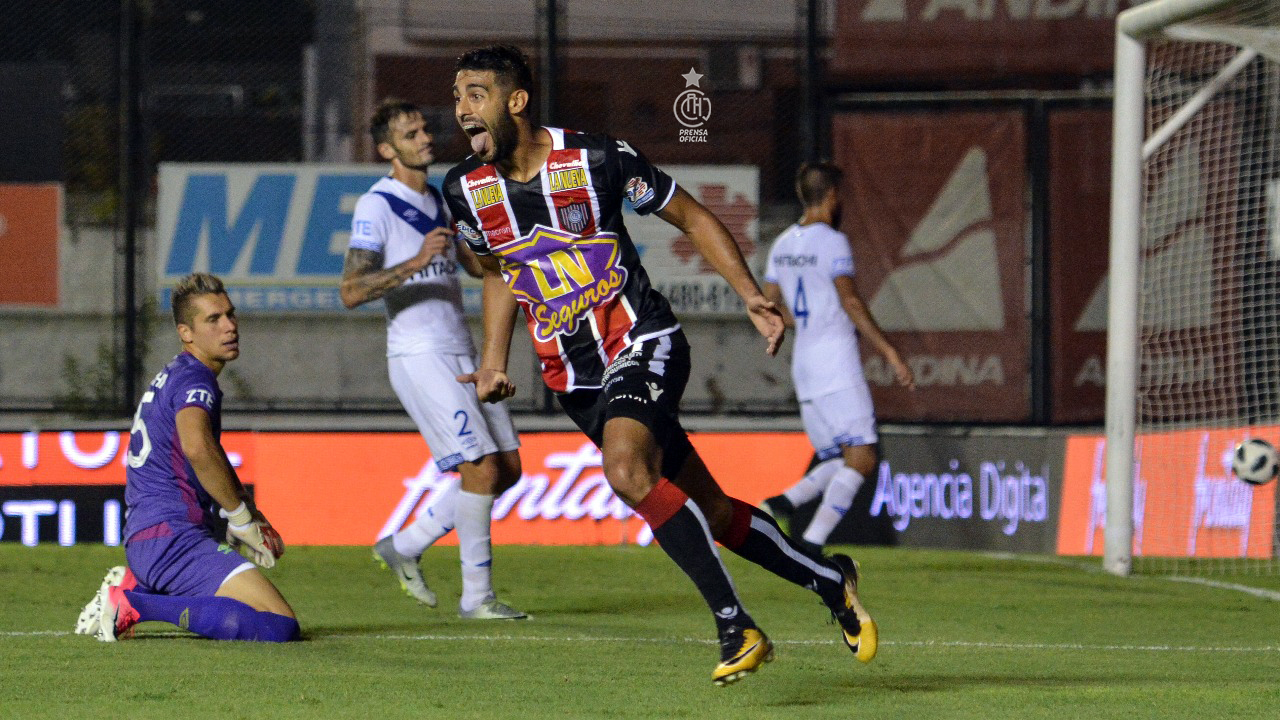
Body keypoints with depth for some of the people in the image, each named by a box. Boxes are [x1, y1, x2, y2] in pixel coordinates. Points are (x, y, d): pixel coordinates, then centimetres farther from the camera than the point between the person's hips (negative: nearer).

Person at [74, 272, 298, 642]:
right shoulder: (195, 380, -9)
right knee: (281, 626, -20)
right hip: (174, 538, -10)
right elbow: (197, 448, -30)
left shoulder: (171, 376, 23)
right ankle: (138, 606, -19)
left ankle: (133, 584, 14)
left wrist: (250, 515, 27)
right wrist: (243, 518, -18)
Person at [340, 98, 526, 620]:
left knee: (508, 468, 6)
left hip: (461, 356, 9)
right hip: (419, 357, -9)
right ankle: (476, 596, -7)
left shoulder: (437, 200, 16)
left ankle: (406, 547, 18)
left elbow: (478, 264, 26)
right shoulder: (377, 206, -10)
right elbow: (351, 292, -19)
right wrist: (415, 263, -29)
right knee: (481, 465, -16)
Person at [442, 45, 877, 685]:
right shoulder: (465, 190, 0)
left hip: (643, 343, -5)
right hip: (574, 378, 5)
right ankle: (830, 580, 27)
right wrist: (493, 361, 8)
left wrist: (749, 294, -10)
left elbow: (693, 219, 0)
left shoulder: (597, 159, -13)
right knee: (707, 510, 6)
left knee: (627, 470, -32)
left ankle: (735, 626, -25)